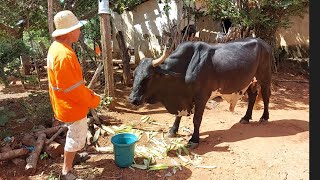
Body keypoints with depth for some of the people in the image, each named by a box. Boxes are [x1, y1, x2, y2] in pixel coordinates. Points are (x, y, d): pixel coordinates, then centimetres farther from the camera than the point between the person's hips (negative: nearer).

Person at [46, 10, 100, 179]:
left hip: (68, 103, 10)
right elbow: (72, 88, -27)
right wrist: (93, 100, -14)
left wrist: (87, 91, 10)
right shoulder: (64, 55, -30)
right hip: (71, 105, -10)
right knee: (76, 136, 7)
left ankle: (71, 156, 48)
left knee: (77, 132, 27)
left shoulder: (57, 47, 4)